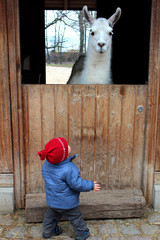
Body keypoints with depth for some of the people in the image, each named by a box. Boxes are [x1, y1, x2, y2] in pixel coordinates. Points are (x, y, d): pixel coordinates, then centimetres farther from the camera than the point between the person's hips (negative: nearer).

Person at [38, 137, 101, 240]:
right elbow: (77, 184, -27)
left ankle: (48, 231, 47)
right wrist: (91, 185, -13)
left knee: (51, 216, 29)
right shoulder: (69, 169, -34)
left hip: (52, 201, 6)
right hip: (67, 203, -6)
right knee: (76, 217, 19)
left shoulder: (47, 164, -12)